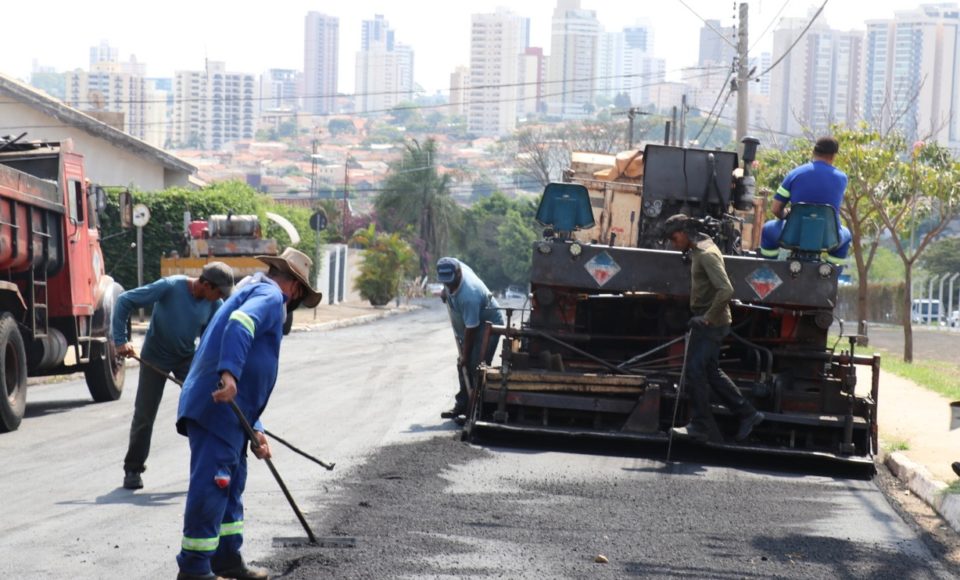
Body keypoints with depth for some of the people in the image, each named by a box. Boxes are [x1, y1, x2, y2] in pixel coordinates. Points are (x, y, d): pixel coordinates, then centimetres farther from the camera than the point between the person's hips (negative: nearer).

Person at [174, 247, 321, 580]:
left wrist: (256, 431, 30)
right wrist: (229, 374, -38)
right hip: (217, 407, -11)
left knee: (230, 483, 18)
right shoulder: (270, 296, -2)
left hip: (226, 412, 11)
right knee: (210, 484, -8)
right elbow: (239, 325, -26)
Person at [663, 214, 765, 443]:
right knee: (711, 372, 14)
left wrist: (707, 317, -22)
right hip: (707, 323, 10)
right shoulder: (698, 251, 13)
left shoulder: (706, 254, -18)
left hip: (710, 324, -10)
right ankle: (747, 414, 19)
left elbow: (726, 290, -28)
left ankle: (700, 426, 1)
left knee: (693, 373, -5)